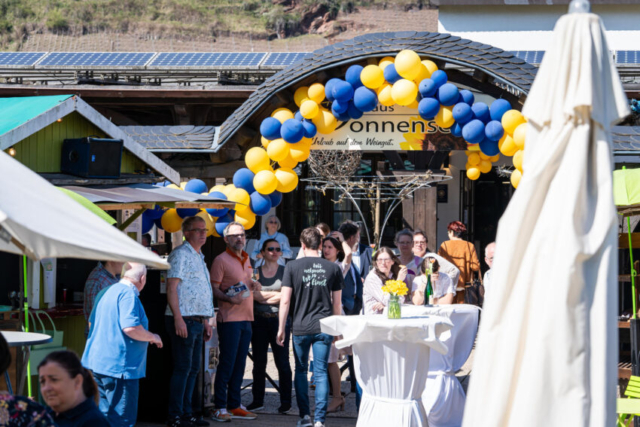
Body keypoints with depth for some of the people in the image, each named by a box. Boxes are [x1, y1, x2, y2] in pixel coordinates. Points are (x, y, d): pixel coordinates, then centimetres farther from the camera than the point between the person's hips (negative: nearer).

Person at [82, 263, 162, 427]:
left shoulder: (106, 292, 15)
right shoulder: (128, 294, -15)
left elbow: (92, 322, 26)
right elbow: (130, 327, -26)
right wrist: (153, 338, -9)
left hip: (98, 362, 10)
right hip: (119, 364, -10)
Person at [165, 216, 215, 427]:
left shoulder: (199, 257, 20)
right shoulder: (180, 254, -8)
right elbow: (171, 286, -16)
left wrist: (205, 321, 22)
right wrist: (178, 318, -23)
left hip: (197, 321, 9)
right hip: (183, 320, -9)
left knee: (193, 368, 11)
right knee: (183, 368, -7)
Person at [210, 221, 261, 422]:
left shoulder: (246, 259, 17)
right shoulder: (221, 260, -6)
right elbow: (214, 288, -10)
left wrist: (254, 285, 5)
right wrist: (229, 299, -26)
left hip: (246, 317, 7)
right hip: (229, 318, -7)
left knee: (239, 364, 10)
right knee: (227, 363, -7)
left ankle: (234, 405, 16)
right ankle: (220, 407, -2)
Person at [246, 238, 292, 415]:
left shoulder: (285, 272, 6)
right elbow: (254, 294, -3)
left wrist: (264, 297, -6)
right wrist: (277, 294, -5)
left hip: (279, 319, -2)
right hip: (259, 321, 2)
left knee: (282, 362, -4)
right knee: (259, 362, 6)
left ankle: (285, 402, 1)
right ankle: (257, 400, 14)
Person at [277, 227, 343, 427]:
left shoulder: (293, 267, -3)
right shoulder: (333, 268, 3)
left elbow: (285, 301, -4)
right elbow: (337, 303, 8)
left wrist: (281, 328, 4)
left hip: (300, 327, -1)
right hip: (324, 328, 1)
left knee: (301, 371, 14)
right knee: (321, 372, 3)